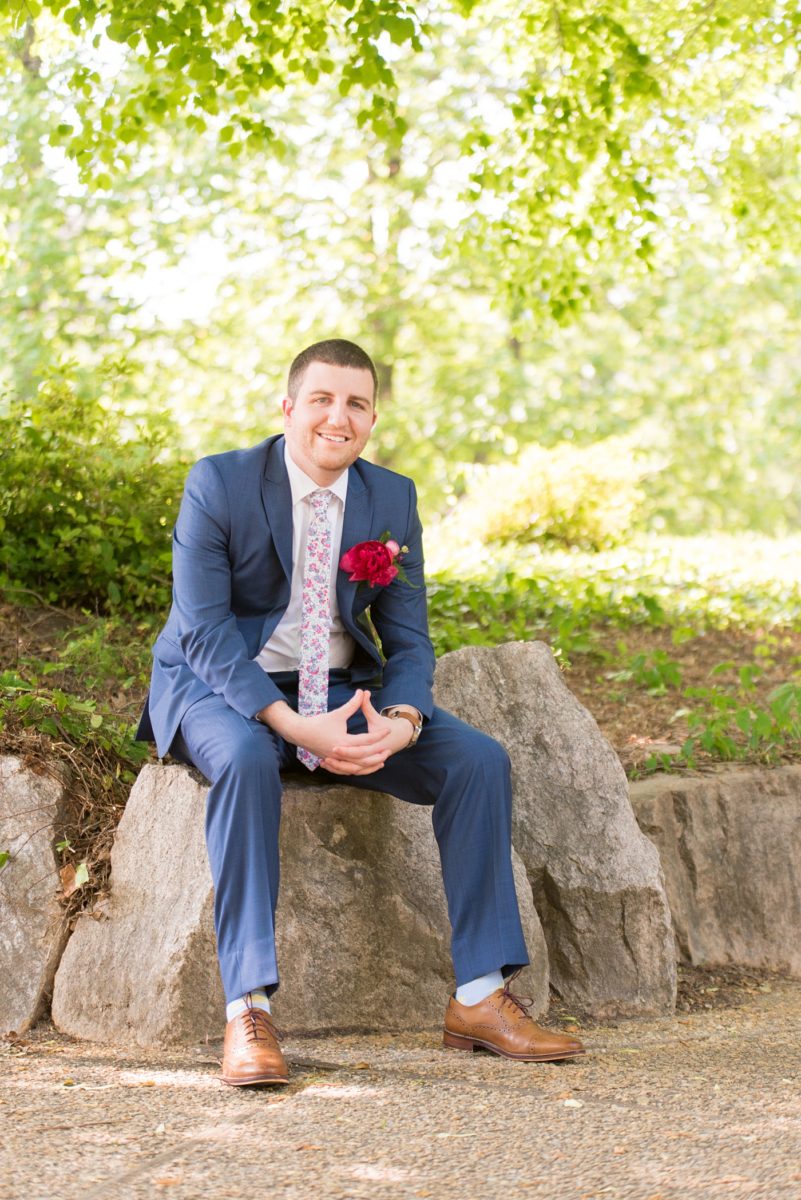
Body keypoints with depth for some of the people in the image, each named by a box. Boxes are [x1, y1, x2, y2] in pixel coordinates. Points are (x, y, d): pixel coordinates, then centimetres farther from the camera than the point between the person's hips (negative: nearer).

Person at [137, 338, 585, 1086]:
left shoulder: (392, 500, 2)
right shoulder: (218, 485, -12)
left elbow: (407, 638, 2)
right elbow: (204, 630, -18)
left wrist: (399, 722, -22)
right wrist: (292, 723, -32)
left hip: (342, 691, 5)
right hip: (224, 688, -4)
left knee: (479, 760, -16)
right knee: (246, 760, -39)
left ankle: (479, 997, -12)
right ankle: (247, 1011, -37)